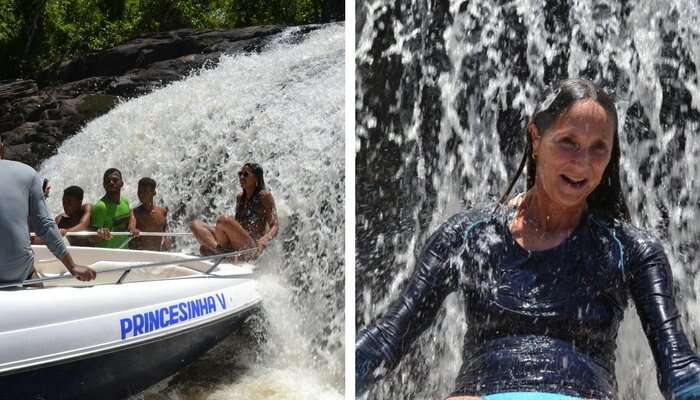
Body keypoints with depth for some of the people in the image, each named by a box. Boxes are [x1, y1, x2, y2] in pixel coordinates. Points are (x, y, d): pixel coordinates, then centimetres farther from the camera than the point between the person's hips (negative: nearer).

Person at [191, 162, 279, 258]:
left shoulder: (264, 196, 0)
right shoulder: (240, 198, 21)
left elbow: (275, 226, -7)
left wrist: (265, 239, -27)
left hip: (251, 248, -8)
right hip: (234, 247, 8)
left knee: (223, 220, -31)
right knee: (196, 224, -6)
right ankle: (217, 249, -31)